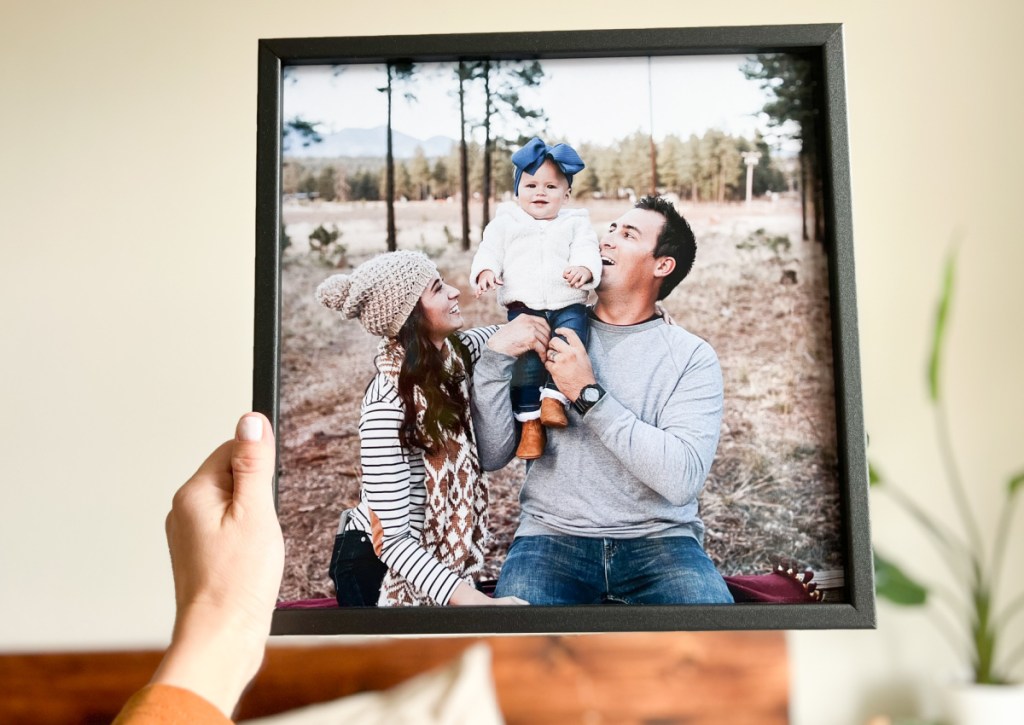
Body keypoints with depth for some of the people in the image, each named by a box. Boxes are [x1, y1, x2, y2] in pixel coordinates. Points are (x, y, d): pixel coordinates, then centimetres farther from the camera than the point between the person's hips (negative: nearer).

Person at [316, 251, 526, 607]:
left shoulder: (453, 353, -9)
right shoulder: (387, 404, -30)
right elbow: (392, 541, -30)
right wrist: (471, 599, -40)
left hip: (437, 552, 7)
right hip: (376, 566, -7)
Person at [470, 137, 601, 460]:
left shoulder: (575, 222, 15)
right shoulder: (505, 221, 17)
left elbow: (587, 249, 0)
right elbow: (489, 249, 10)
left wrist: (583, 268, -24)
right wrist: (486, 270, -14)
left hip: (567, 304, 1)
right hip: (523, 306, -1)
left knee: (572, 333, -29)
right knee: (525, 354, -19)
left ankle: (553, 397, -22)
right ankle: (529, 420, -12)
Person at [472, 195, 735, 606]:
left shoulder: (693, 357, 1)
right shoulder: (547, 335, 6)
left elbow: (682, 479, -15)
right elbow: (490, 457, 0)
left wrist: (589, 395, -15)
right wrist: (495, 356, -13)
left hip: (659, 540, 0)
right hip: (553, 535, 1)